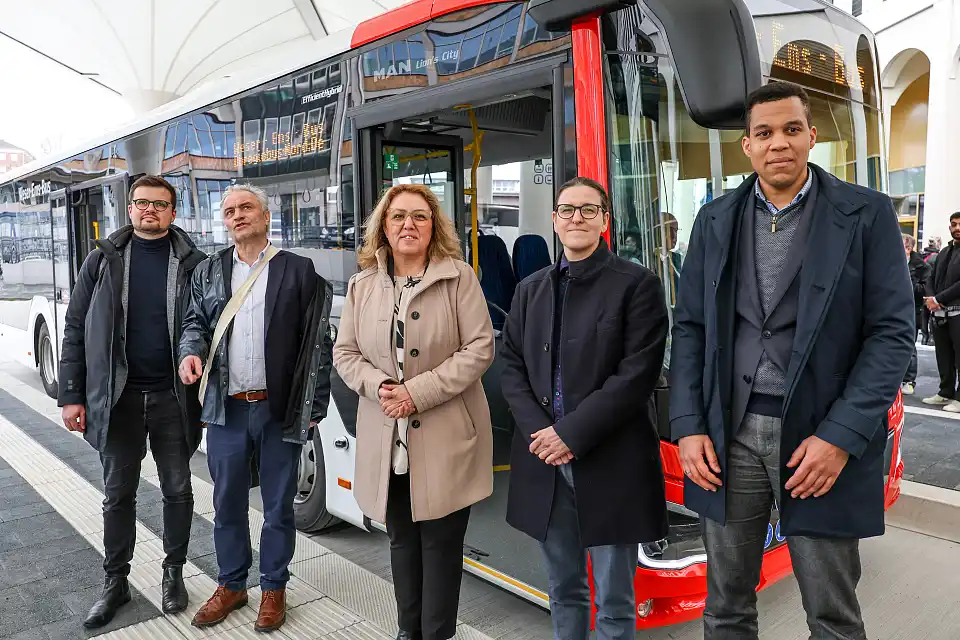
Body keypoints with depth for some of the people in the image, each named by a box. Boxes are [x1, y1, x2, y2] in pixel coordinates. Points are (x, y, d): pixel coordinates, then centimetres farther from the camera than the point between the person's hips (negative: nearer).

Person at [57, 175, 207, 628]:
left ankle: (174, 573, 29)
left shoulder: (193, 263, -1)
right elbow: (75, 330, 3)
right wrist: (72, 396, -3)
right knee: (118, 494, 12)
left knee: (177, 490, 11)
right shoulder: (103, 260, 2)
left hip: (173, 398, -1)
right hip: (117, 397, 1)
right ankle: (115, 581, 28)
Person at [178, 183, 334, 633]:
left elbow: (316, 343, -3)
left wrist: (314, 407, -7)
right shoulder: (209, 272, 11)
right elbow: (195, 321, 16)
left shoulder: (298, 270, -1)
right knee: (227, 503, 14)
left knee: (278, 506, 9)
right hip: (225, 410, 3)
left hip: (280, 410, -3)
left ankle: (274, 588, 27)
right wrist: (191, 351, -9)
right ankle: (231, 585, 33)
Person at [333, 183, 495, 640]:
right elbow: (345, 353, 8)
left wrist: (419, 391, -17)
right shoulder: (362, 285, 7)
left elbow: (480, 348, -10)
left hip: (445, 437, -4)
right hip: (387, 439, 4)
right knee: (402, 539, 16)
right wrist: (379, 386, -12)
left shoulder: (459, 277, -5)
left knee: (441, 543, 5)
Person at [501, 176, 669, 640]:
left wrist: (572, 433, -15)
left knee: (615, 599, 9)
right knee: (563, 590, 18)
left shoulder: (637, 284, -3)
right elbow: (512, 365, 8)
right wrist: (538, 431, -7)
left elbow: (638, 373, -12)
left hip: (612, 462, -4)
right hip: (545, 462, 4)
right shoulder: (531, 289, 12)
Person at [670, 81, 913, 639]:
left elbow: (892, 333, -6)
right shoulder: (716, 220, 8)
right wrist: (689, 426, -2)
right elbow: (691, 328, 6)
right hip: (728, 435, 2)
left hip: (822, 437, -2)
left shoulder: (867, 214, -1)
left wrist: (841, 437, -15)